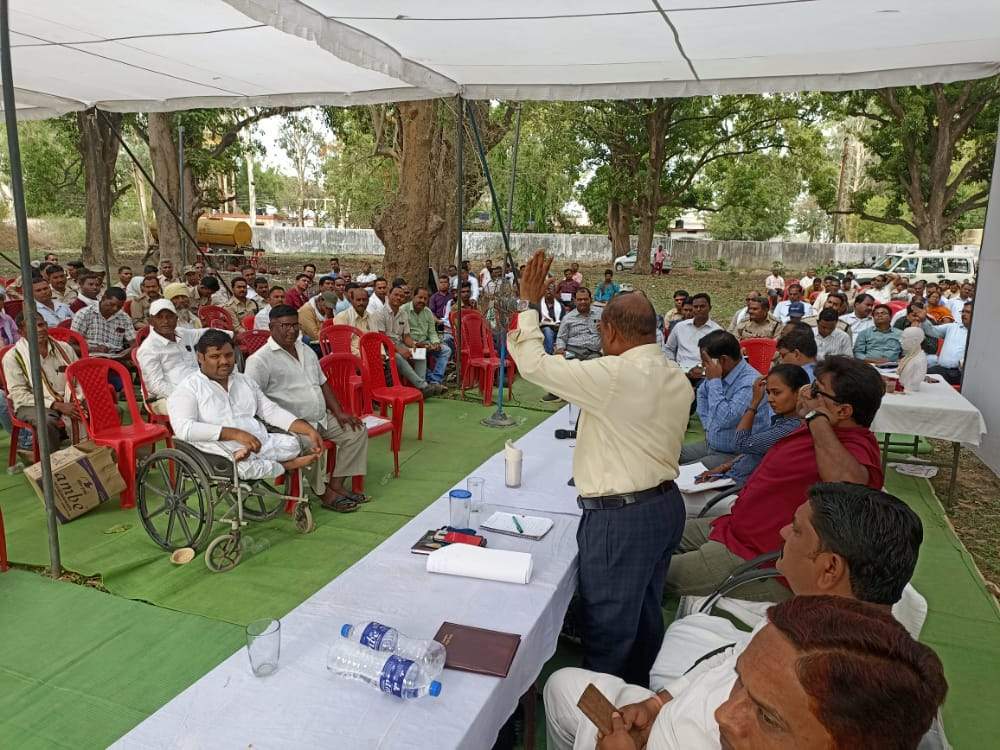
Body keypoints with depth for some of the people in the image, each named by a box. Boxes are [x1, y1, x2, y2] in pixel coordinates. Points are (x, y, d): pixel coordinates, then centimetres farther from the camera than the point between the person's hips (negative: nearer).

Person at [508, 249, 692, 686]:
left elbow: (533, 364, -17)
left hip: (620, 516, -9)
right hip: (667, 503, 9)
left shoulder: (614, 376, -21)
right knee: (645, 614, 24)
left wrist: (529, 304, -5)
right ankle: (637, 694, 41)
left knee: (609, 625, 7)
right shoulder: (679, 380, 5)